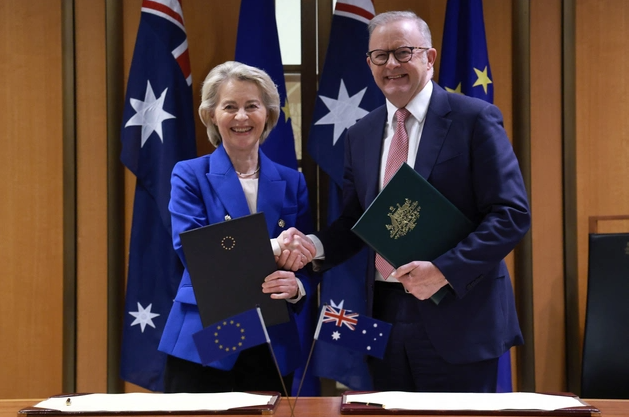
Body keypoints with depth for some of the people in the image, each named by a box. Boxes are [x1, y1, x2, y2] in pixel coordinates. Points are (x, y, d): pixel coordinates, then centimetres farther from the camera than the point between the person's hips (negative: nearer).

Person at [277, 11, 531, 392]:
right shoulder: (361, 135, 12)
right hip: (385, 317, 5)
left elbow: (512, 214, -10)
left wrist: (445, 270, -19)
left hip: (457, 319, -5)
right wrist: (315, 245, -5)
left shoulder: (475, 118, -6)